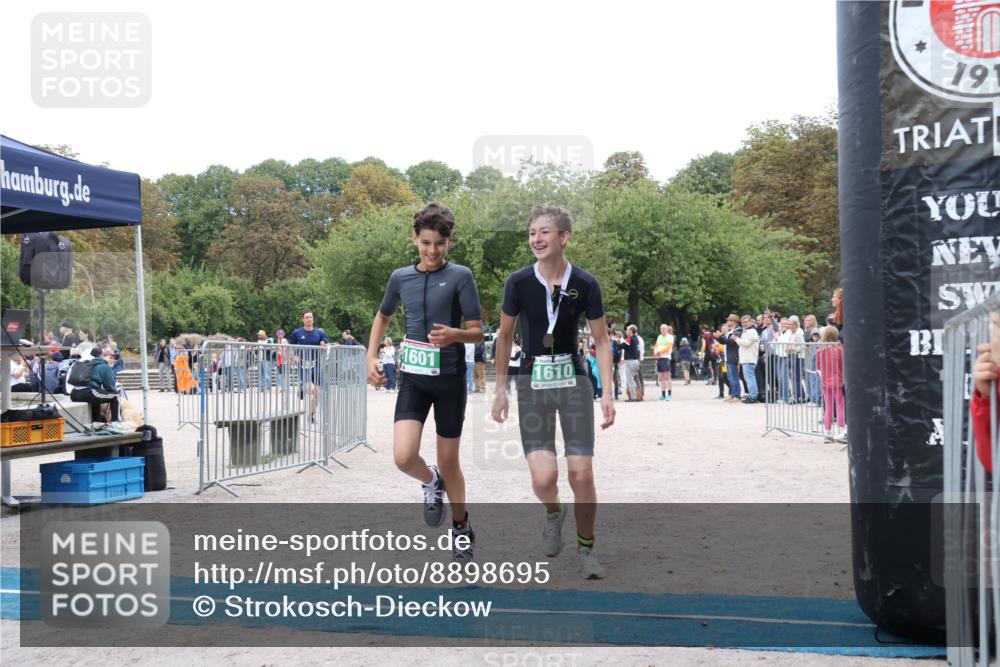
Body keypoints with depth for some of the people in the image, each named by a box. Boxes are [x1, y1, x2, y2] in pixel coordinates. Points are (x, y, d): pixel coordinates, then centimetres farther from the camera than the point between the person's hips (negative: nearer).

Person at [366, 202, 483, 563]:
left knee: (448, 462, 6)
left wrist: (453, 335, -28)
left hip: (449, 377, -2)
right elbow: (382, 317, 22)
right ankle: (431, 483, 21)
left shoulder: (460, 276, -6)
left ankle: (462, 527, 31)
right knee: (404, 456, -15)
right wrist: (371, 358, 10)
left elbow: (477, 332, -6)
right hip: (413, 376, 3)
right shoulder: (400, 277, 5)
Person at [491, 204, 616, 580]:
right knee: (543, 478, -11)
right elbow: (504, 337, 6)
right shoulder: (518, 282, -6)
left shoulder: (585, 285, -6)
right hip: (533, 383, 0)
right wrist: (500, 390, 6)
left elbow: (602, 341, 2)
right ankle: (553, 514, 26)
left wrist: (607, 394, -6)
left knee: (581, 474, -3)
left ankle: (586, 549, 21)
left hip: (574, 381, 0)